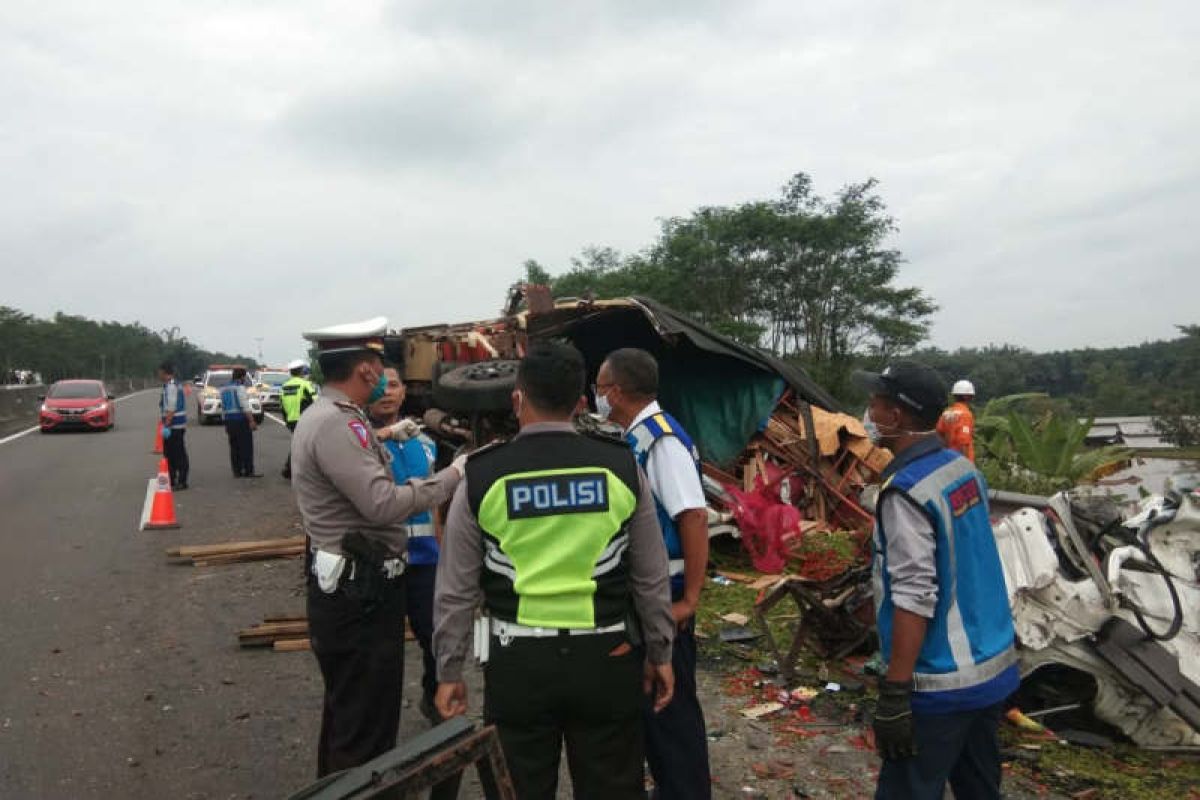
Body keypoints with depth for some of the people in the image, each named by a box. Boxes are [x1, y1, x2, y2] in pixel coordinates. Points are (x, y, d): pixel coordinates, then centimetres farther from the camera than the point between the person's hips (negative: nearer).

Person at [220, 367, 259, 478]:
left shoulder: (224, 388, 15)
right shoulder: (240, 387, -10)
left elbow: (223, 407, 17)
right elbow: (245, 406, -17)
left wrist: (226, 424, 21)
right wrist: (252, 421, -17)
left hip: (229, 420, 8)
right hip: (241, 419, -8)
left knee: (234, 447, 9)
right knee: (246, 447, -5)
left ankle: (237, 471, 10)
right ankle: (249, 471, -5)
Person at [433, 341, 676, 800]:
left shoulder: (481, 477, -7)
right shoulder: (621, 467, -5)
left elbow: (457, 589, -2)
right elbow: (651, 578, 2)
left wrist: (448, 672, 9)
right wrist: (660, 654, 14)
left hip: (519, 661, 0)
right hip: (605, 659, 1)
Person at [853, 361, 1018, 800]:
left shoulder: (906, 490, -21)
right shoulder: (964, 468, 5)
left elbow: (915, 596, -25)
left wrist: (893, 694, -22)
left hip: (942, 684, -9)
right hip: (995, 668, 9)